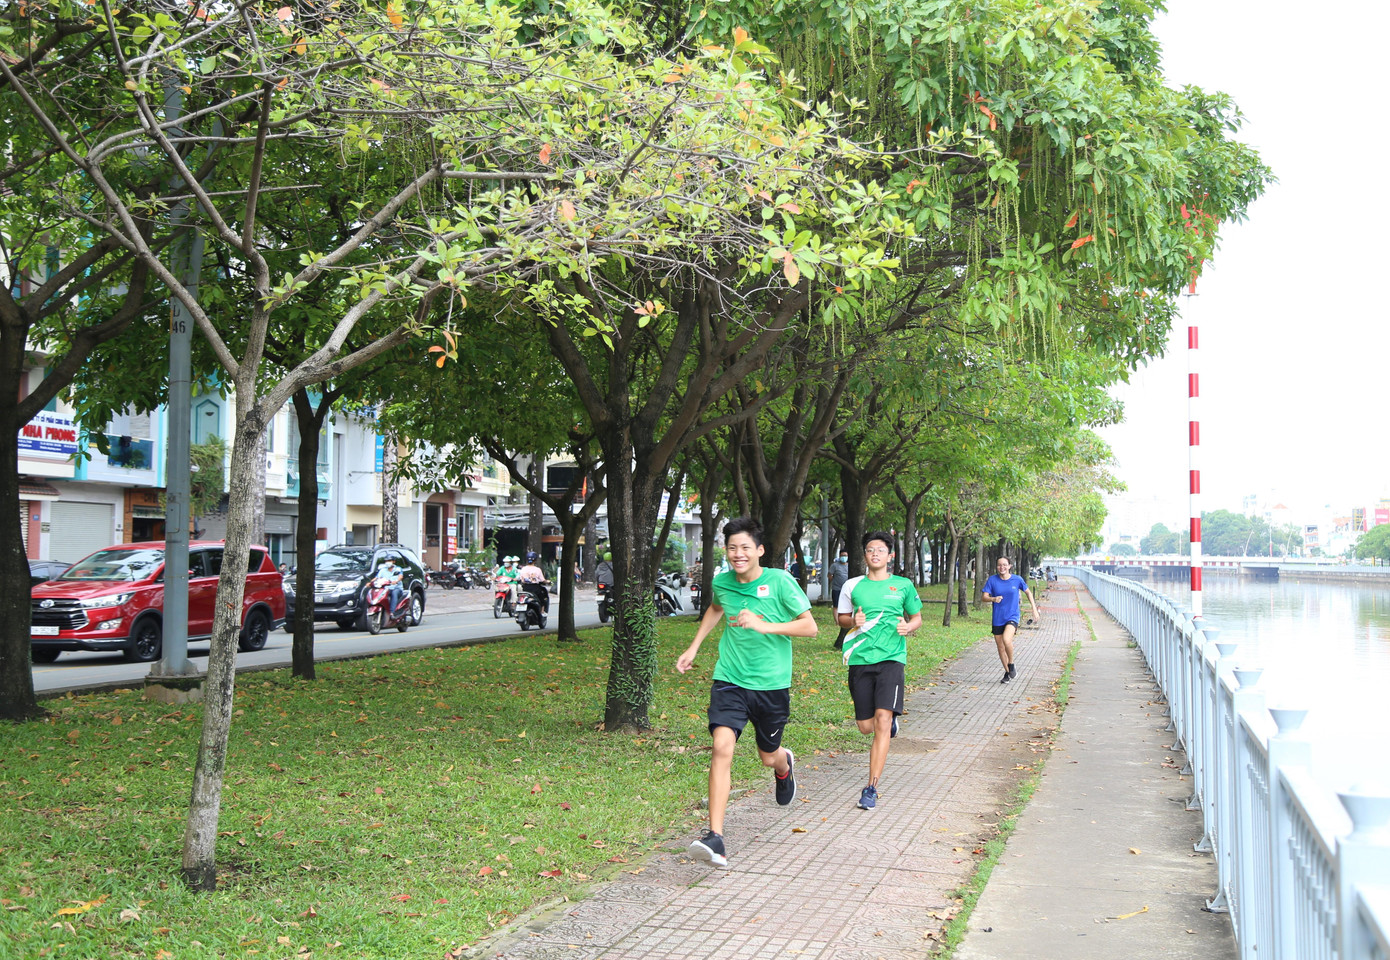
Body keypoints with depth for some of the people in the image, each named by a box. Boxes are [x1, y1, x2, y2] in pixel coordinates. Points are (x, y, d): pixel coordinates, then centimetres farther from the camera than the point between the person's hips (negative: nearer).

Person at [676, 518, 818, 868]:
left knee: (769, 756, 15)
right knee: (722, 747, -18)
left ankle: (785, 765, 56)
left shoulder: (780, 582, -12)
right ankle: (715, 838, -20)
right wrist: (694, 647, 20)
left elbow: (810, 626, -11)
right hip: (729, 680, 1)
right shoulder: (721, 583, 0)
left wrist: (764, 625, -22)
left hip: (772, 684, -1)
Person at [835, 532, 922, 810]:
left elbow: (917, 617, 17)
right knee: (866, 727, 7)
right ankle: (891, 719, 45)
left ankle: (872, 788, -11)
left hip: (891, 658, -2)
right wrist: (854, 621, -5)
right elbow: (841, 616, 18)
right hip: (860, 659, 2)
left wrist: (908, 626, -6)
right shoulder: (852, 586, 7)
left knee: (882, 722, -15)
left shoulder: (903, 586, 6)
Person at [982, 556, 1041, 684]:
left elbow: (1028, 592, 12)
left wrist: (1034, 609, 9)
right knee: (1000, 647, 9)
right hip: (998, 619, 3)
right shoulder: (992, 580, -3)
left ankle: (1011, 666, -3)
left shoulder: (1017, 580, -4)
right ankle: (1007, 673, 29)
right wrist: (993, 599, -28)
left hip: (1012, 617, -3)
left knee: (1006, 640, -27)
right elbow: (984, 596, -7)